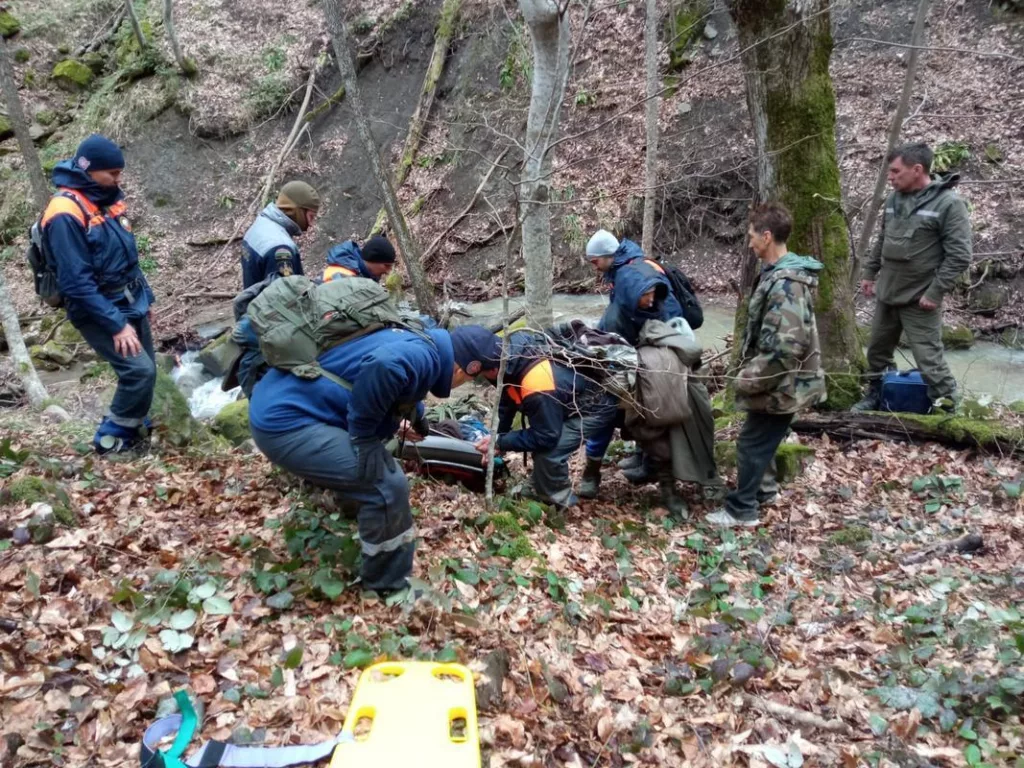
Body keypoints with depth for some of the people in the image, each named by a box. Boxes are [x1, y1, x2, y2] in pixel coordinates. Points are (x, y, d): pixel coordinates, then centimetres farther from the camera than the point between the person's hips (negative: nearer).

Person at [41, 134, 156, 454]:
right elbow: (77, 283, -24)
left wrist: (145, 294, 17)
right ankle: (112, 438, 4)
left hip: (131, 301, 8)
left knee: (146, 368, 12)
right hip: (99, 310, -8)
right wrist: (117, 325, -23)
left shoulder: (107, 198, 5)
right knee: (139, 370, -15)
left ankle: (134, 425, 32)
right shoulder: (66, 214, -22)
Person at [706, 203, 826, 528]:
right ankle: (762, 489, 40)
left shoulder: (786, 283, -25)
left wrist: (751, 378, -23)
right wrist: (751, 369, 19)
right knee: (762, 440, 23)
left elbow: (786, 346, -31)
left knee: (751, 442, 1)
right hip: (778, 380, 10)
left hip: (781, 383, -10)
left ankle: (742, 510, 13)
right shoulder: (778, 274, 8)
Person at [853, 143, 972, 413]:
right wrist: (869, 272, 17)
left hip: (920, 300, -7)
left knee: (929, 359, -5)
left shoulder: (948, 203, -15)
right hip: (886, 295, 7)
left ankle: (947, 409, 9)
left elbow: (959, 256, -16)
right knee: (877, 350, 19)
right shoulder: (894, 199, 6)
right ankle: (875, 396, 37)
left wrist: (935, 292, -19)